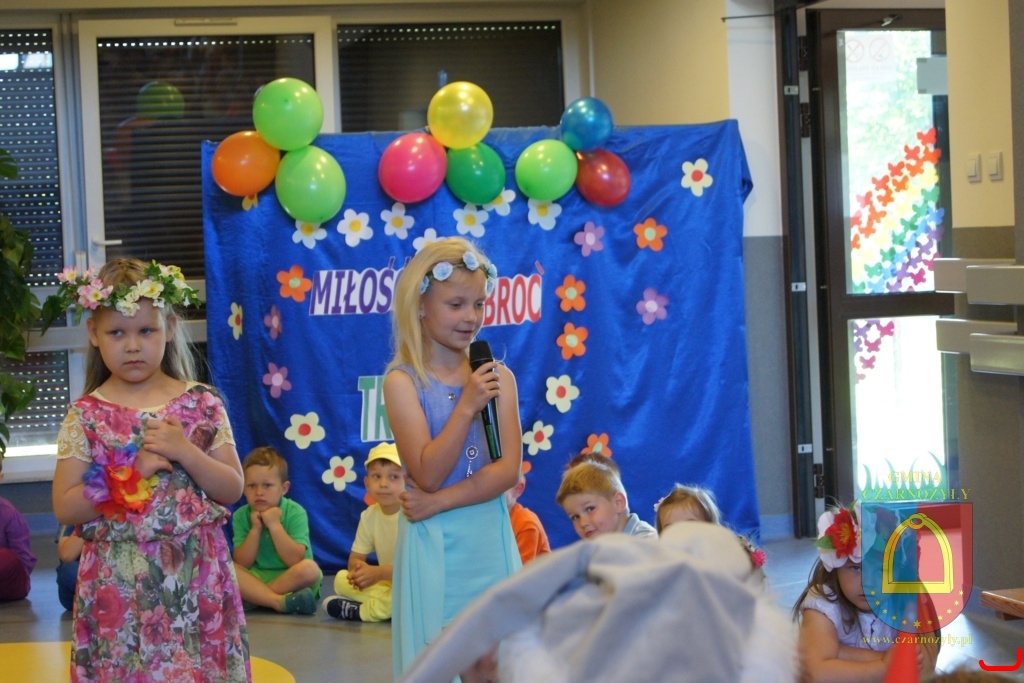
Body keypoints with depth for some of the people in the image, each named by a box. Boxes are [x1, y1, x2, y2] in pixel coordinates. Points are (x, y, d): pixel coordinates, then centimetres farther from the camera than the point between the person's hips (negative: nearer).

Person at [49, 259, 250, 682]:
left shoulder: (202, 404, 3)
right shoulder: (86, 416, 0)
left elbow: (232, 489, 1)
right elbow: (64, 508, -5)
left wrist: (184, 452, -13)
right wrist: (129, 474, -14)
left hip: (196, 576, 1)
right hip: (118, 584, -1)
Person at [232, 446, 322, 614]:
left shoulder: (295, 512, -9)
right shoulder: (241, 516, -1)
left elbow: (295, 560, -19)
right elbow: (242, 564, -8)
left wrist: (274, 525, -22)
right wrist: (255, 529, -18)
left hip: (290, 581, -2)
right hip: (256, 578, 2)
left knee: (310, 569, -33)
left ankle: (255, 598, -22)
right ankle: (279, 602, -34)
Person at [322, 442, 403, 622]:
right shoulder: (369, 516, -1)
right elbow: (355, 558, 4)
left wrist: (378, 573, -30)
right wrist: (359, 568, -22)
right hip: (387, 583, 6)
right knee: (342, 579, -8)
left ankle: (361, 610, -21)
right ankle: (391, 605, -22)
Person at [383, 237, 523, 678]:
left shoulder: (498, 377, 2)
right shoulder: (403, 381, -7)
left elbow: (508, 471, -5)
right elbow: (428, 474, -14)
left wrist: (439, 502, -14)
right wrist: (466, 407, -21)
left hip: (490, 539, 3)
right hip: (435, 545, -3)